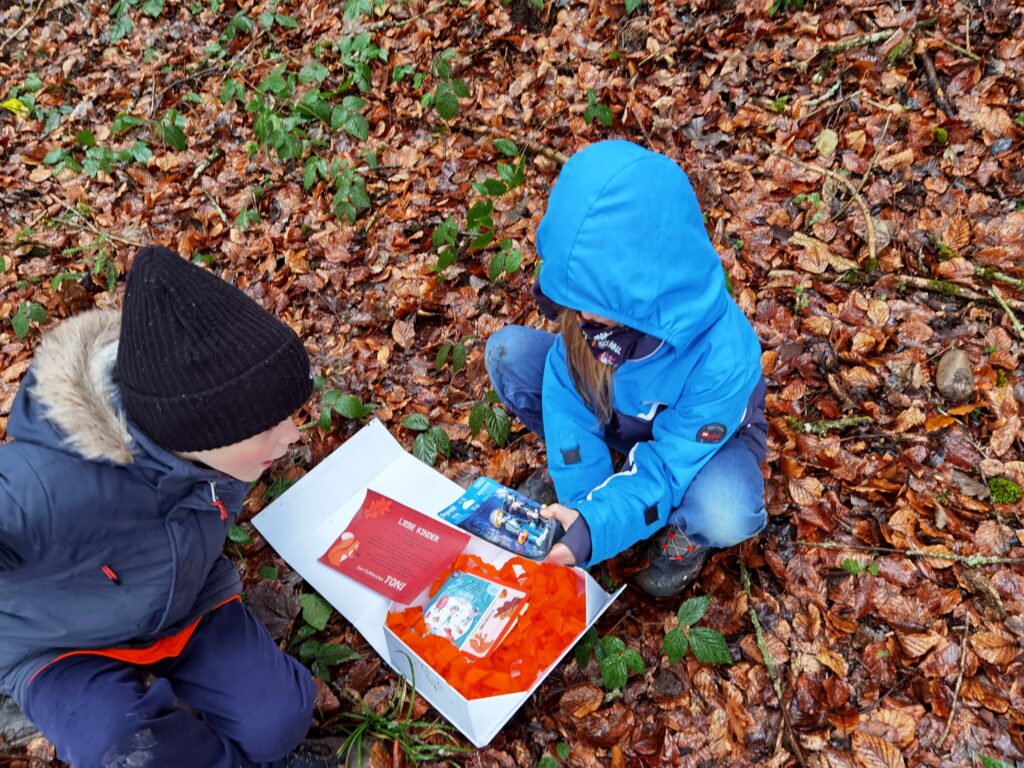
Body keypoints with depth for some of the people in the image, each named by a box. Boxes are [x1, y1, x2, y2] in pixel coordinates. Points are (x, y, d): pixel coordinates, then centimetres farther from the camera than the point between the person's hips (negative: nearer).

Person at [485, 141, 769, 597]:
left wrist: (596, 525, -44)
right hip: (614, 415, 4)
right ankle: (569, 467, 7)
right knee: (507, 351, -17)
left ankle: (687, 529, 0)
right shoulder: (596, 298, -29)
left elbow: (668, 463, -31)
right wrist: (581, 502, -27)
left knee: (727, 512, -39)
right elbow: (569, 404, -20)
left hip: (699, 437, -3)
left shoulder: (720, 355, -39)